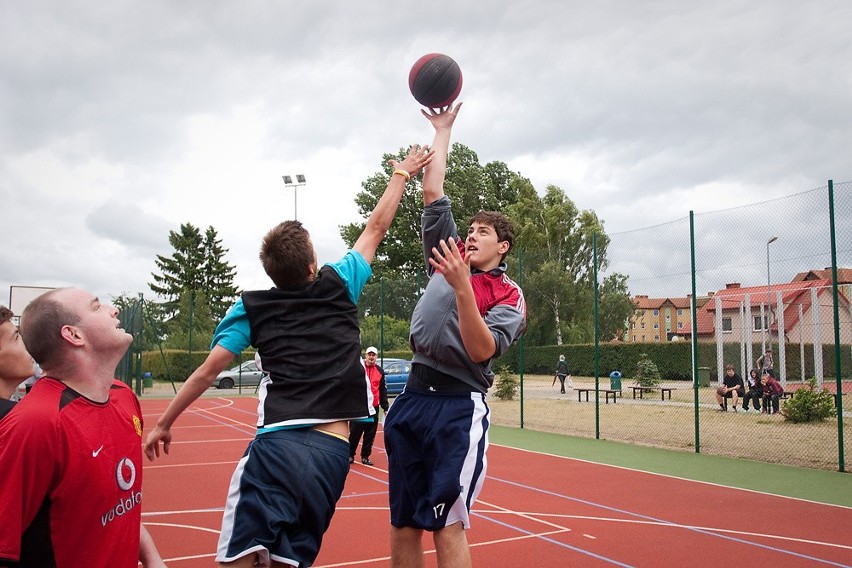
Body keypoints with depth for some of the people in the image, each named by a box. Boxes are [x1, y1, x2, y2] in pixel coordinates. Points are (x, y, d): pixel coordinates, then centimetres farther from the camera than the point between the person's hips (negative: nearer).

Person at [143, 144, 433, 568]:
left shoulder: (251, 308, 9)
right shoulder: (338, 287, 11)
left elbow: (207, 371, 9)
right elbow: (376, 227, 23)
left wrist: (163, 424, 20)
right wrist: (403, 173, 35)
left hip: (277, 443, -2)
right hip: (333, 450, 2)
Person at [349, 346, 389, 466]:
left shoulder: (380, 371, 8)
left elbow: (383, 390, 12)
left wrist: (385, 407, 9)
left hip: (373, 408, 3)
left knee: (370, 434, 7)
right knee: (354, 433, 2)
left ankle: (365, 456, 17)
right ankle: (350, 455, 16)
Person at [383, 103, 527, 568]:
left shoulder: (508, 295, 2)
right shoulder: (448, 259, 14)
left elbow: (481, 349, -14)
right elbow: (432, 193, 18)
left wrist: (462, 287, -23)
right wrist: (443, 129, 24)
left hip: (459, 407, -5)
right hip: (413, 396, 5)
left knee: (447, 526, -8)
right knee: (402, 525, 8)